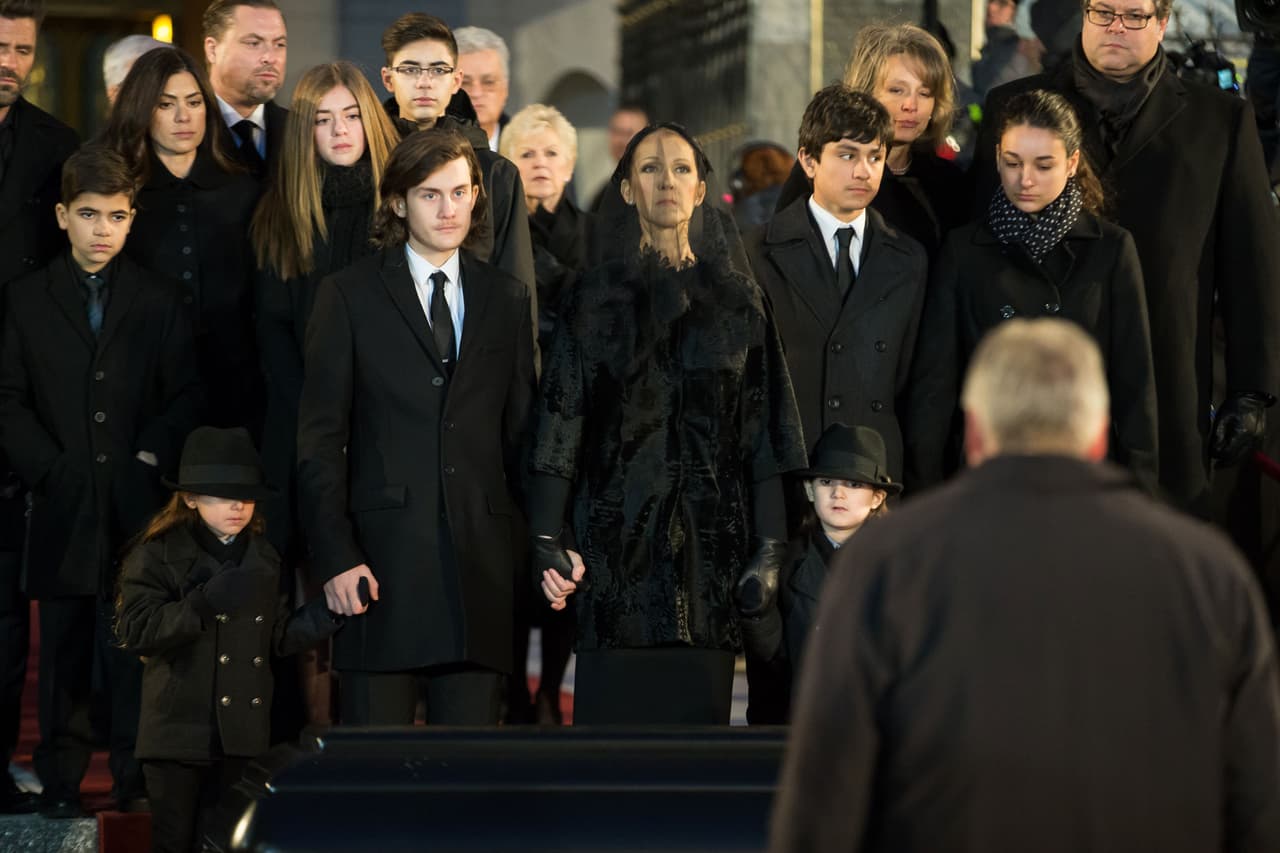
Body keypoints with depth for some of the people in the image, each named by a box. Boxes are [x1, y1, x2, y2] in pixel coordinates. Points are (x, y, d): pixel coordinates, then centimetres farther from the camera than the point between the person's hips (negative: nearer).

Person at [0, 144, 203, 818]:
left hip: (136, 503, 0)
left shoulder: (158, 301, 8)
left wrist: (151, 458, -6)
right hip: (62, 505, 0)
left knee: (133, 650, 0)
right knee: (65, 651, 4)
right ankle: (61, 778, 11)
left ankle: (135, 779, 6)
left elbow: (186, 397, 7)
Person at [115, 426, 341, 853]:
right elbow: (135, 632, -15)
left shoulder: (263, 558, 12)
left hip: (241, 735, 4)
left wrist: (328, 610, 0)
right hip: (179, 733, -4)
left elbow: (277, 637, 15)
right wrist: (205, 604, -24)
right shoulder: (158, 555, -5)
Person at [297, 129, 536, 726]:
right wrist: (334, 558, -7)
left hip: (481, 562, 2)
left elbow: (522, 432, 14)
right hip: (382, 560, -2)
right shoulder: (349, 296, 6)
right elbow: (319, 441, 2)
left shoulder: (508, 299, 15)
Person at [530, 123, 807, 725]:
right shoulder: (597, 298, 6)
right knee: (614, 714, -6)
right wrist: (548, 540, -7)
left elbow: (763, 430, 8)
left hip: (712, 540, 1)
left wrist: (772, 547, 0)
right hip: (619, 538, -1)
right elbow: (559, 422, 2)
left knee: (699, 716, -2)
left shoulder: (738, 298, 10)